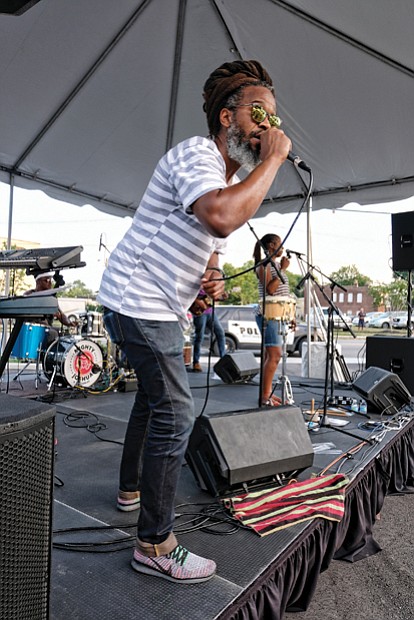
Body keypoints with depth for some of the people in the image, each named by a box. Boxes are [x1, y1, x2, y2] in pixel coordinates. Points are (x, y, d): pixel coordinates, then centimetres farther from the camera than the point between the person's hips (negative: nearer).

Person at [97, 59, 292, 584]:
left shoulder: (231, 183, 16)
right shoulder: (195, 153, -16)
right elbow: (221, 218, -38)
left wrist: (212, 282, -1)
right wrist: (273, 159, -23)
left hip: (161, 308, 11)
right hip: (137, 301, -10)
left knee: (153, 396, 21)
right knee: (174, 414, -9)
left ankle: (132, 488, 42)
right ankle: (154, 545, 6)